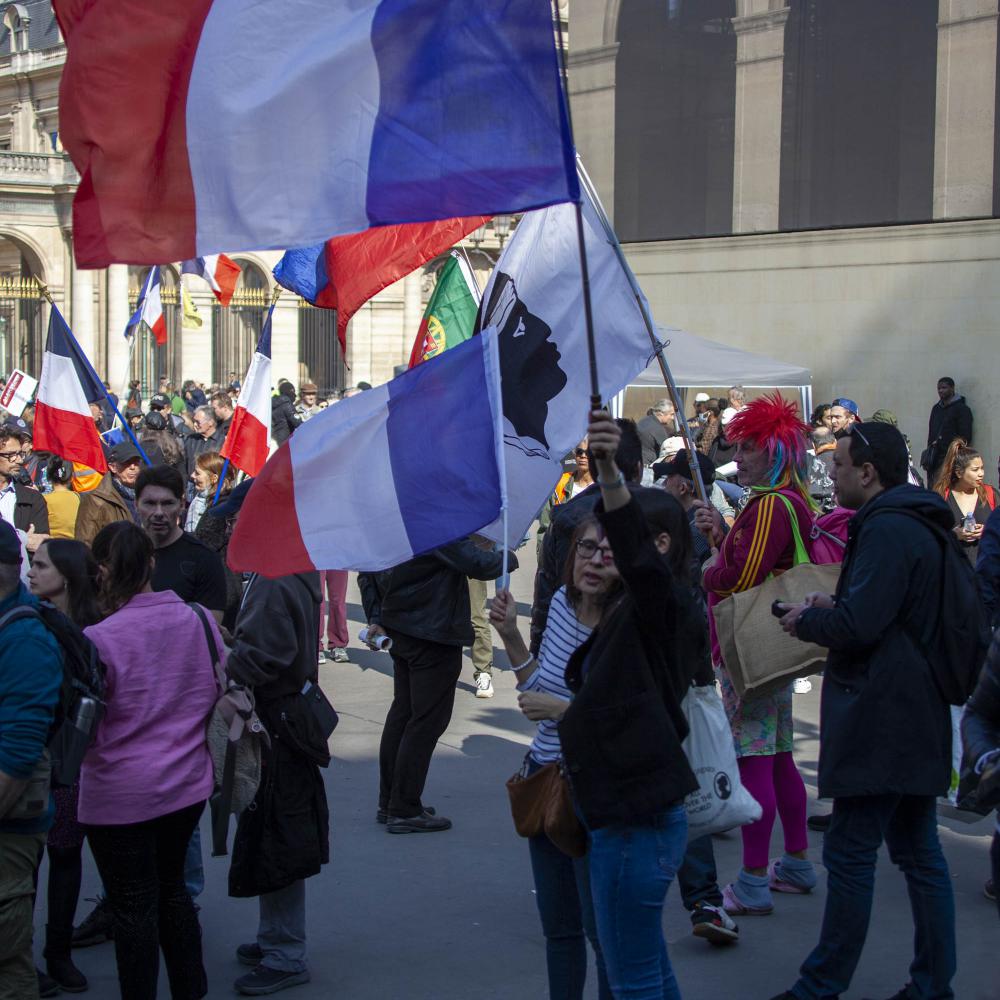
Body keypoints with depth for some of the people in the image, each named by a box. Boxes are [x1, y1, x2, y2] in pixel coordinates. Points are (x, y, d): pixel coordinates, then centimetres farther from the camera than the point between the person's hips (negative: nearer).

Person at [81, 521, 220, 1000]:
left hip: (120, 795, -5)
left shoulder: (97, 640, -19)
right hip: (188, 783, 5)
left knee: (133, 907, 7)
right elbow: (222, 693, 8)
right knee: (171, 888, 21)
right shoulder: (198, 619, -4)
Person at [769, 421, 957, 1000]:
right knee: (919, 852, 13)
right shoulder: (920, 525, 15)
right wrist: (834, 607, 11)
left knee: (850, 854, -3)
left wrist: (805, 620, -5)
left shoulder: (887, 529, -17)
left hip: (879, 722, -10)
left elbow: (858, 626, -23)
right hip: (919, 717, 10)